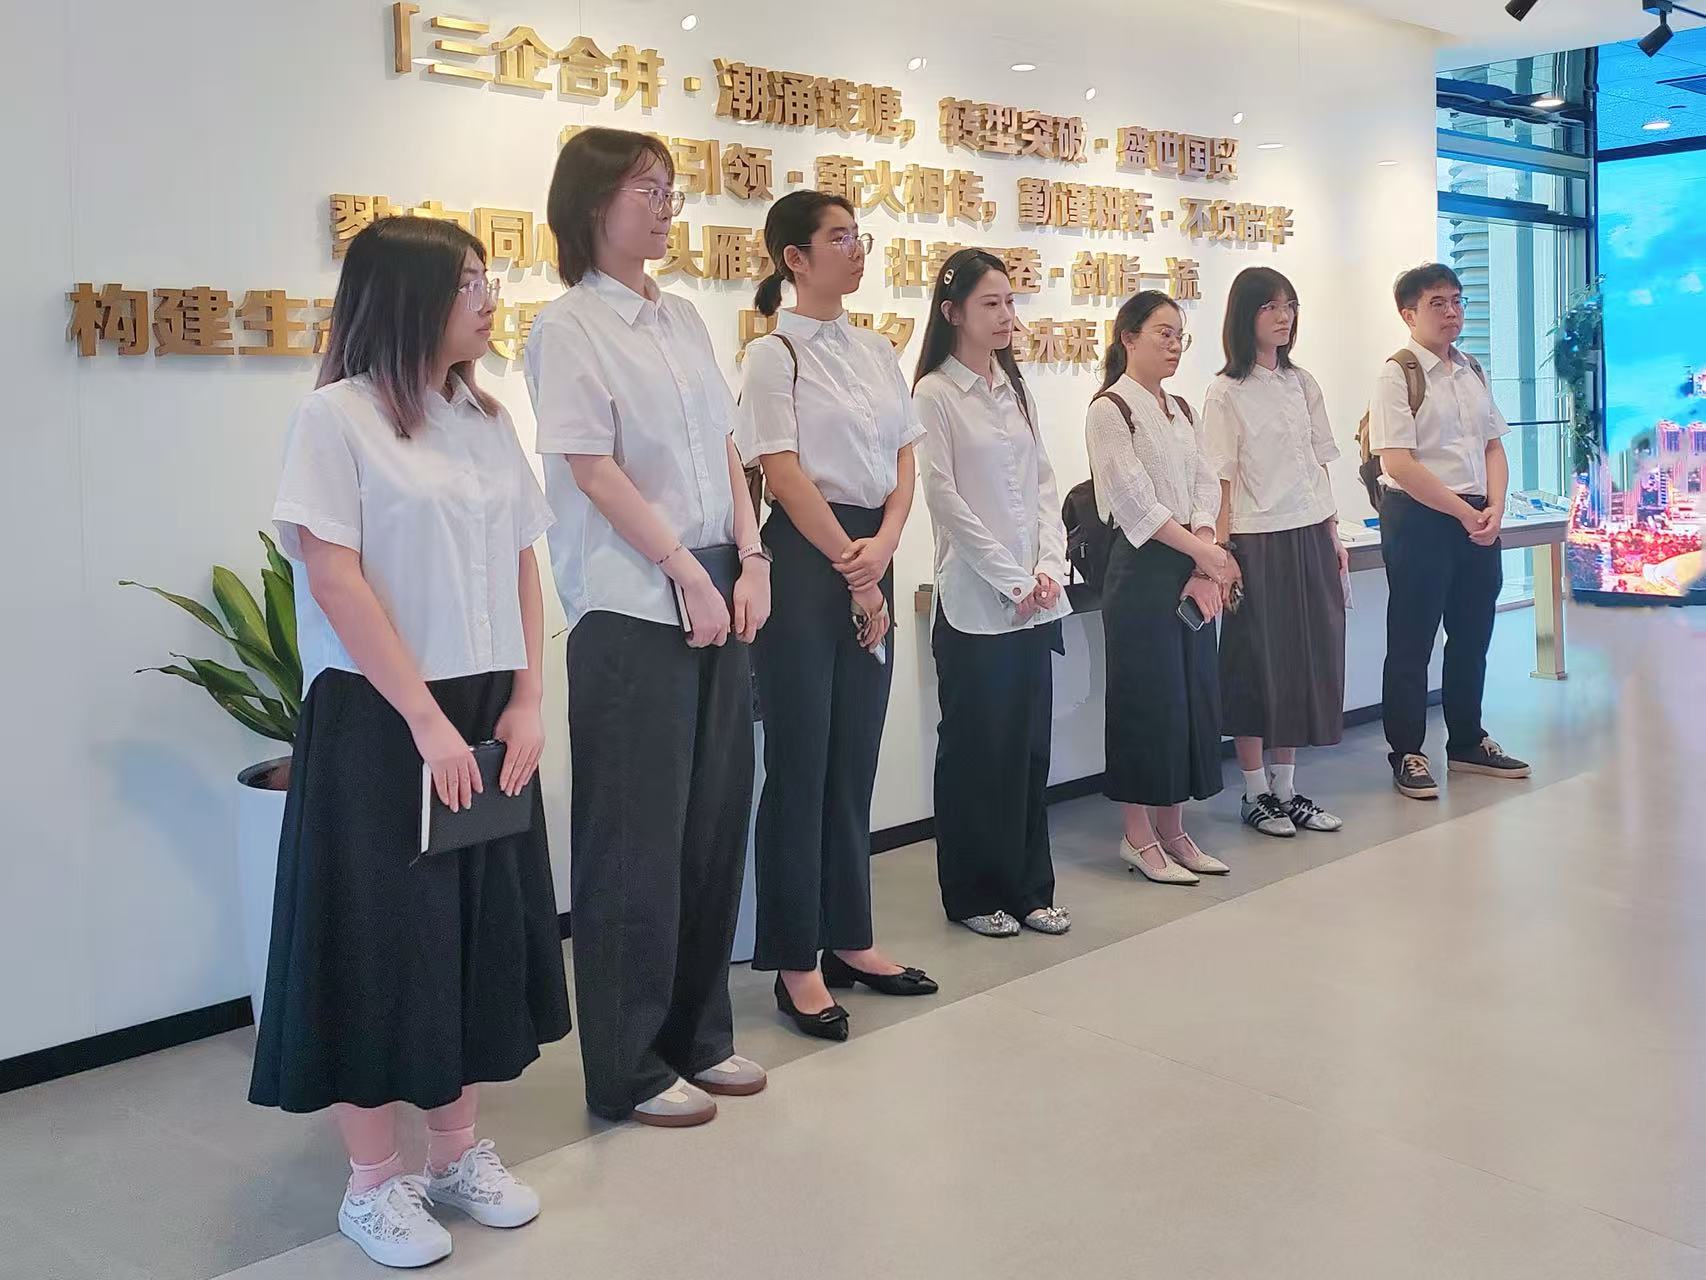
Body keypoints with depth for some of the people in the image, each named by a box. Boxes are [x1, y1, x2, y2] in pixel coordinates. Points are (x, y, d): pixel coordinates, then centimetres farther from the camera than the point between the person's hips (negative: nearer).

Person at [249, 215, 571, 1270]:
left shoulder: (488, 418, 10)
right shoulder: (337, 418, -8)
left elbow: (522, 563, 10)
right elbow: (335, 579, -14)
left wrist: (525, 701, 0)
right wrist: (426, 720, -16)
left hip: (486, 716, 6)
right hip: (377, 719, -6)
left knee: (484, 929, 10)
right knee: (382, 938, 1)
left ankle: (459, 1152, 26)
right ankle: (375, 1182, 15)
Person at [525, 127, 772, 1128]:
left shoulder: (683, 318, 14)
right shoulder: (570, 327, -6)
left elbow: (726, 447, 13)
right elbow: (595, 472, -12)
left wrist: (752, 560, 1)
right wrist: (690, 577, -14)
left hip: (719, 591, 7)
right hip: (631, 607, -7)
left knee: (717, 817, 10)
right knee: (637, 839, -1)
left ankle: (700, 1035, 25)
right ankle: (629, 1070, 12)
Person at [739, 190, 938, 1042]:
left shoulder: (876, 352, 14)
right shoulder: (776, 355, -6)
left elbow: (903, 461, 10)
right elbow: (785, 473, -12)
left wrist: (882, 547, -8)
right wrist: (850, 571, -10)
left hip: (872, 556, 7)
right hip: (805, 557, -7)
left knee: (854, 759, 12)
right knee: (801, 763, -2)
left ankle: (848, 940, 23)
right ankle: (796, 964, 7)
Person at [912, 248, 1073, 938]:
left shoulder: (1015, 388, 13)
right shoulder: (935, 395, -5)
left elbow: (1044, 483, 11)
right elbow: (945, 498, -11)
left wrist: (1050, 566, -3)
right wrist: (1010, 578, -13)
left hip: (1036, 597, 6)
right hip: (975, 598, -6)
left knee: (1030, 744, 9)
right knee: (976, 749, 2)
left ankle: (1029, 886, 19)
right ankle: (973, 893, 14)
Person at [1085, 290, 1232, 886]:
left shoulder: (1181, 410, 16)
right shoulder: (1110, 408, -7)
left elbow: (1206, 488, 8)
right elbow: (1136, 501, -14)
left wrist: (1204, 569, -6)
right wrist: (1201, 551, -13)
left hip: (1194, 566, 8)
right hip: (1143, 567, -7)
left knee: (1193, 692, 9)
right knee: (1148, 696, -4)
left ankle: (1172, 829, 19)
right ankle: (1138, 836, 7)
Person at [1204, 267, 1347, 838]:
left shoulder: (1303, 384, 11)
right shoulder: (1227, 393, -6)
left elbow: (1319, 464, 14)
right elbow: (1221, 480, -9)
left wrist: (1333, 533, 10)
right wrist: (1221, 551, -15)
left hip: (1310, 538, 6)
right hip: (1258, 542, -6)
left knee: (1307, 657, 8)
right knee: (1257, 662, 1)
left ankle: (1287, 789, 20)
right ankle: (1257, 793, 14)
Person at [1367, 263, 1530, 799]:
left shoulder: (1472, 370, 14)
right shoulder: (1397, 374, -9)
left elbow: (1494, 447, 14)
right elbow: (1398, 464, -16)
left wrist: (1494, 509, -3)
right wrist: (1464, 512, -14)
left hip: (1479, 519, 7)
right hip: (1419, 516, -7)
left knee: (1473, 635, 15)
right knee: (1411, 641, 0)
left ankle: (1467, 742, 30)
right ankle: (1407, 755, 10)